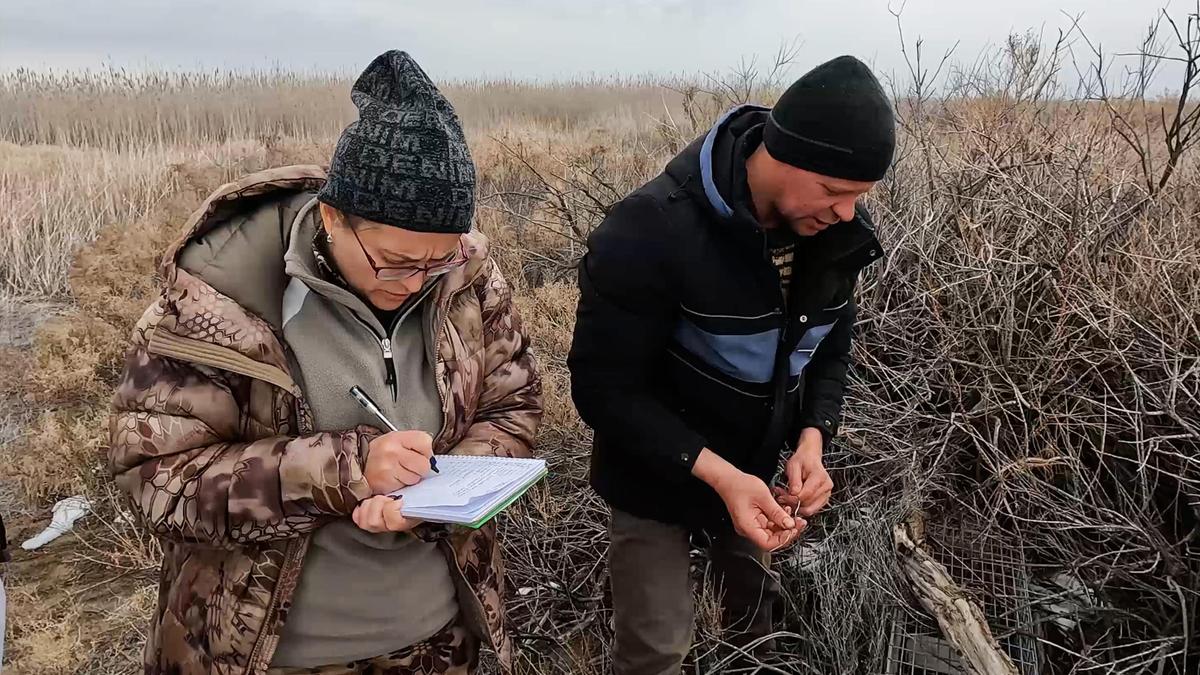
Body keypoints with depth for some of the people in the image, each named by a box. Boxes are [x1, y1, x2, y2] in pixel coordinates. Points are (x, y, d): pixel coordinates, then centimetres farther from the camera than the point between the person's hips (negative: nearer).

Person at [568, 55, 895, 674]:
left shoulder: (832, 233, -12)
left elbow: (830, 349, 2)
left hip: (754, 471, 6)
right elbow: (604, 386, -25)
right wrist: (716, 474, -32)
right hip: (656, 478, -5)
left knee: (756, 609, 24)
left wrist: (811, 439, -15)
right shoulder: (653, 231, -31)